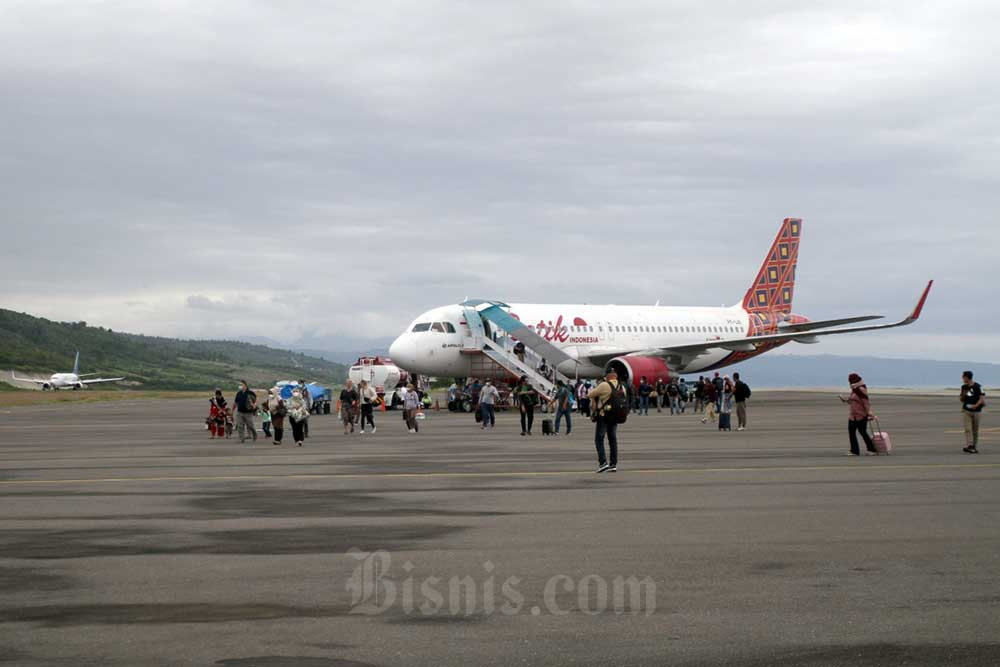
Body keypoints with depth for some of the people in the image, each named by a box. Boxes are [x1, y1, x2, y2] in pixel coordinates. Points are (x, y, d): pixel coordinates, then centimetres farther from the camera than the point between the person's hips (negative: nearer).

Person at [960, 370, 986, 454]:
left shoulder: (977, 387, -7)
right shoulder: (964, 387, 9)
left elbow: (982, 398, -10)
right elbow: (961, 400, 16)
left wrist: (976, 405, -26)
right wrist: (962, 395, -6)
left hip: (976, 411, -3)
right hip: (966, 411, 3)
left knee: (975, 430, 5)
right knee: (968, 429, -11)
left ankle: (975, 447, 15)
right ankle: (969, 445, -20)